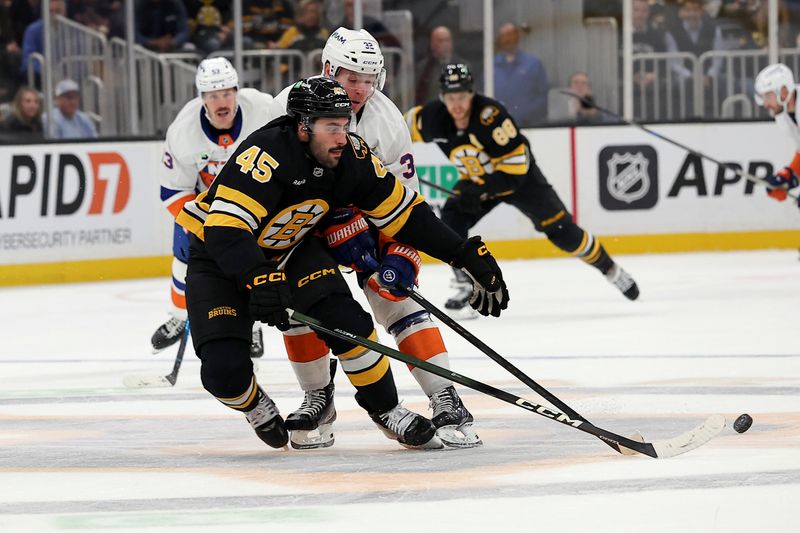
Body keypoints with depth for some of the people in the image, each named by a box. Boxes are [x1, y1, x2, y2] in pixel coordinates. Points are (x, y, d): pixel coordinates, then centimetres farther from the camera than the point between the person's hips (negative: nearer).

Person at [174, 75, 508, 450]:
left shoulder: (352, 159, -14)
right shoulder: (268, 153, -35)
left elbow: (405, 213, -5)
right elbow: (226, 227, -40)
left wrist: (467, 254, -9)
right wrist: (259, 281, -53)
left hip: (290, 247, 5)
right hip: (218, 253, -5)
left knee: (344, 317, -19)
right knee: (224, 370, -18)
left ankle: (384, 408, 2)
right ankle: (255, 407, 18)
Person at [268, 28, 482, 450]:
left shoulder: (387, 120, -16)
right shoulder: (292, 106, -21)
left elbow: (405, 198, -9)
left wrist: (400, 256, -22)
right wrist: (340, 233, -25)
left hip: (367, 216, 0)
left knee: (398, 300, -13)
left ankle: (446, 404, -17)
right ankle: (318, 399, 8)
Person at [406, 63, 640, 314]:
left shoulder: (491, 114, -35)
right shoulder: (433, 118, -21)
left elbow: (515, 163, -32)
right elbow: (407, 123, 2)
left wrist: (481, 190, -37)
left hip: (520, 176, -4)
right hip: (475, 179, 4)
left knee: (561, 231, -3)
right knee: (451, 220, -19)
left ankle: (610, 270, 16)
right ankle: (465, 287, -8)